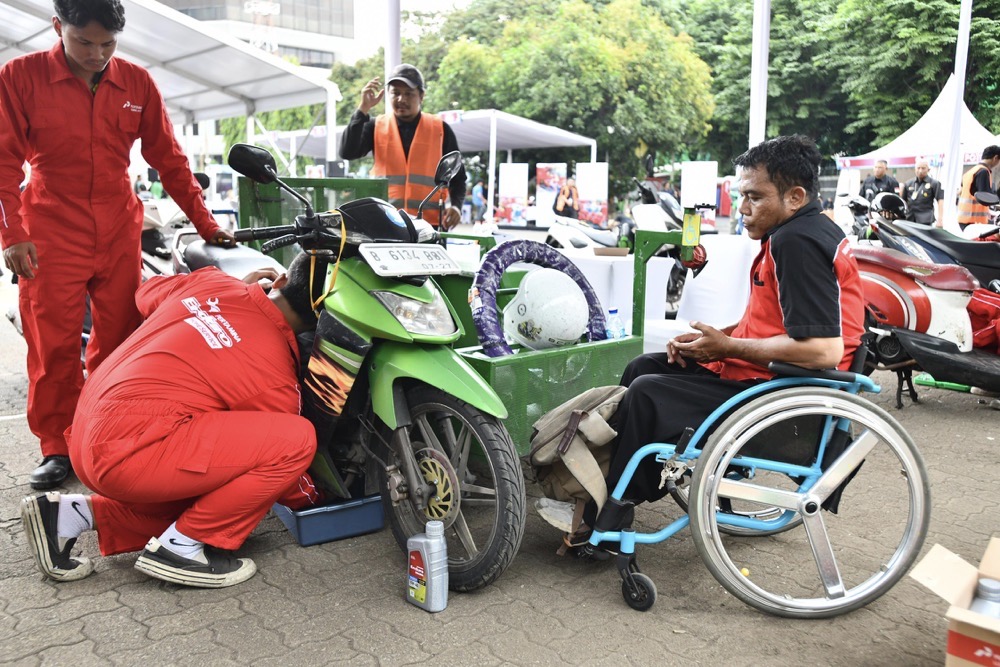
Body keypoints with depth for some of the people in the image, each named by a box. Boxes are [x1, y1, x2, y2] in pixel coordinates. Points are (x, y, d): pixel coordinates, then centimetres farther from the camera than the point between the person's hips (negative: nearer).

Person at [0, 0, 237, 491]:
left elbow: (169, 159, 7)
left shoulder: (136, 83, 4)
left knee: (119, 339, 3)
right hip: (51, 236, -2)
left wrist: (206, 225, 3)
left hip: (120, 235, 2)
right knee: (53, 345, -1)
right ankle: (56, 446, 11)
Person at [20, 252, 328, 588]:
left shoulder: (210, 282, 5)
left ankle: (73, 513, 15)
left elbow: (147, 293, 29)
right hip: (129, 452, -9)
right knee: (297, 439, -15)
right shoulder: (276, 380, -10)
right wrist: (313, 497, 26)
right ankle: (179, 547, -5)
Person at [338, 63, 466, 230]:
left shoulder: (440, 130, 9)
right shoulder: (375, 127, 11)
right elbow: (347, 152, -4)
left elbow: (457, 176, 12)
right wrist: (363, 109, -8)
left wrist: (456, 206, -7)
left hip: (430, 224, 0)